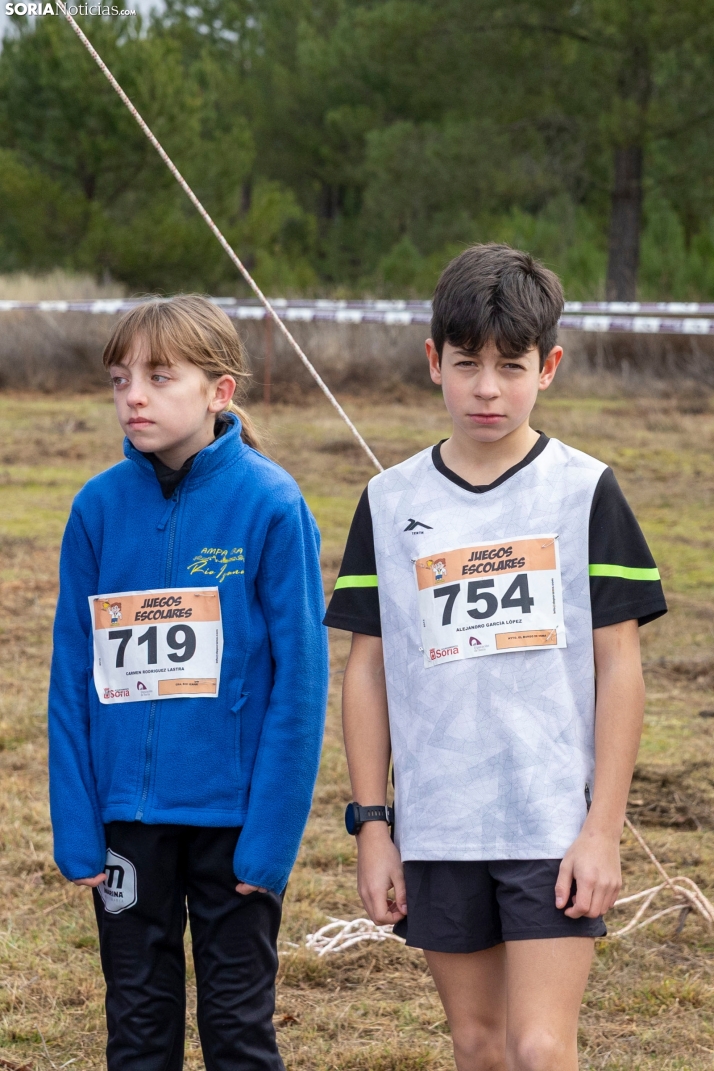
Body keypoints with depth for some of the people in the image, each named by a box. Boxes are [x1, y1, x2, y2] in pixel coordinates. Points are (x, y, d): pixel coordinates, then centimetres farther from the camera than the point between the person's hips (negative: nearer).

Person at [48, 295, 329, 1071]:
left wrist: (272, 830, -13)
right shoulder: (99, 508, -1)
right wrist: (75, 824, -2)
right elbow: (72, 678, 2)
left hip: (234, 811, -3)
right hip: (127, 812, 3)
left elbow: (299, 679, -9)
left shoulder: (270, 505, -10)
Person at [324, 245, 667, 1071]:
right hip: (437, 827, 3)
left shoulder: (584, 492, -2)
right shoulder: (391, 503, 4)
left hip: (555, 823, -3)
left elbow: (619, 668, -3)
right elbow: (367, 670, 7)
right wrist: (370, 824, 3)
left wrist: (604, 828, -8)